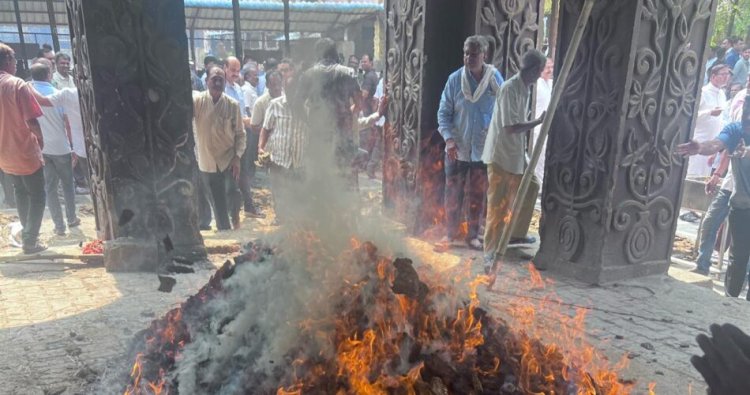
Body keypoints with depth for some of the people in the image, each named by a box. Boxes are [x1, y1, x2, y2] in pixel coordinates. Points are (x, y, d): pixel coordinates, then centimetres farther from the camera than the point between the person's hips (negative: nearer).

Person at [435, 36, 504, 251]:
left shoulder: (495, 78, -5)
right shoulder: (455, 79, -6)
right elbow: (444, 112, -3)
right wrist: (449, 138, -15)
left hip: (484, 149, 0)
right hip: (457, 148, 0)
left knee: (478, 195, 11)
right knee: (453, 193, 7)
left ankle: (473, 234, 26)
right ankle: (451, 232, 23)